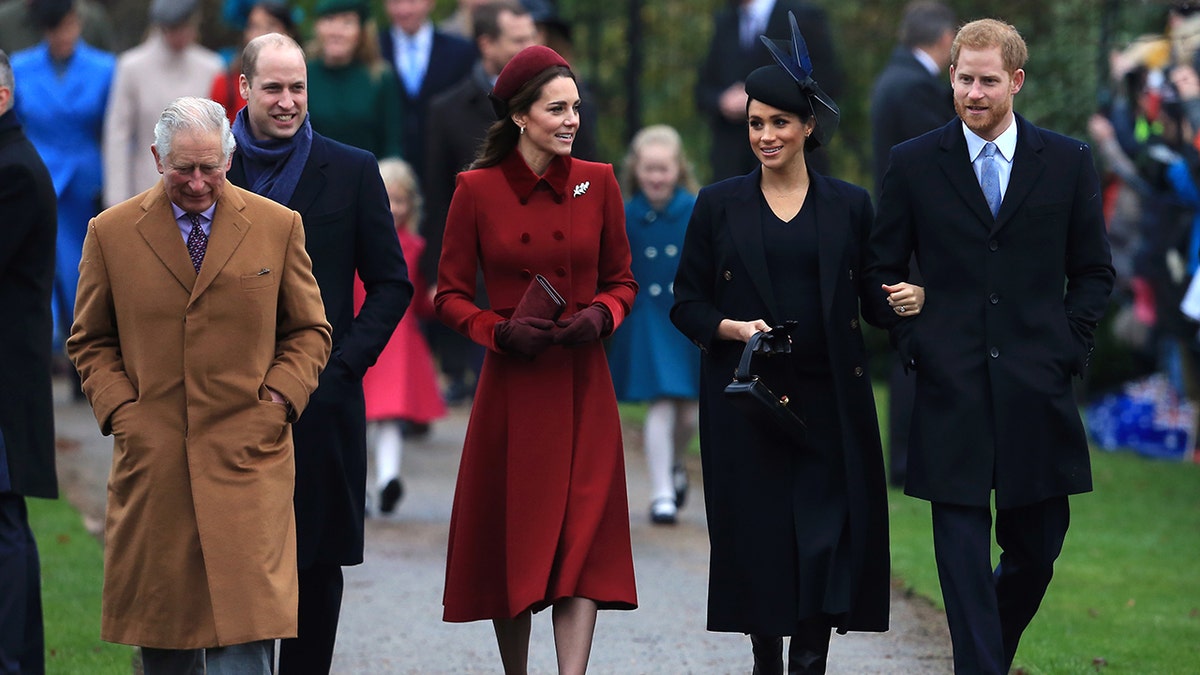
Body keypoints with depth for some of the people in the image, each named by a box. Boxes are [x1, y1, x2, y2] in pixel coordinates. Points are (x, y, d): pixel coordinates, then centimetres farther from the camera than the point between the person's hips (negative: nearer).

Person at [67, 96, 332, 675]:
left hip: (247, 454, -1)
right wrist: (120, 409, -2)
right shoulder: (111, 233, 5)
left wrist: (278, 399, -3)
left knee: (245, 623, -12)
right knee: (160, 621, 5)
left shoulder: (277, 227, 6)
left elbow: (310, 332, 12)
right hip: (151, 454, 1)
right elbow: (90, 341, 12)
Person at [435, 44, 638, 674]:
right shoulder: (477, 189, -2)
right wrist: (500, 331, -14)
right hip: (511, 386, -1)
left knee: (582, 535, -9)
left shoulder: (597, 184, 3)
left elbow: (621, 280, 12)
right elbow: (449, 295, 3)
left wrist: (600, 315, -9)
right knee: (511, 537, 5)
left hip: (582, 386, 1)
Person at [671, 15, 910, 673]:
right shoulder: (719, 205, 6)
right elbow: (686, 304, 6)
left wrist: (907, 296, -11)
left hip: (829, 398, 0)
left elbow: (869, 294, 10)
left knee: (829, 538, -9)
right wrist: (733, 328, -12)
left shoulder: (848, 205, 8)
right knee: (759, 539, 0)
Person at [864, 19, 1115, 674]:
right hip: (952, 391, -1)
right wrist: (913, 344, -3)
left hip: (1037, 391, 1)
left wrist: (1068, 347, 0)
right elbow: (882, 270, 8)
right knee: (963, 553, -4)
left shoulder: (1067, 163, 6)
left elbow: (1093, 270, 11)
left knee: (1037, 547, 9)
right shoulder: (913, 164, 4)